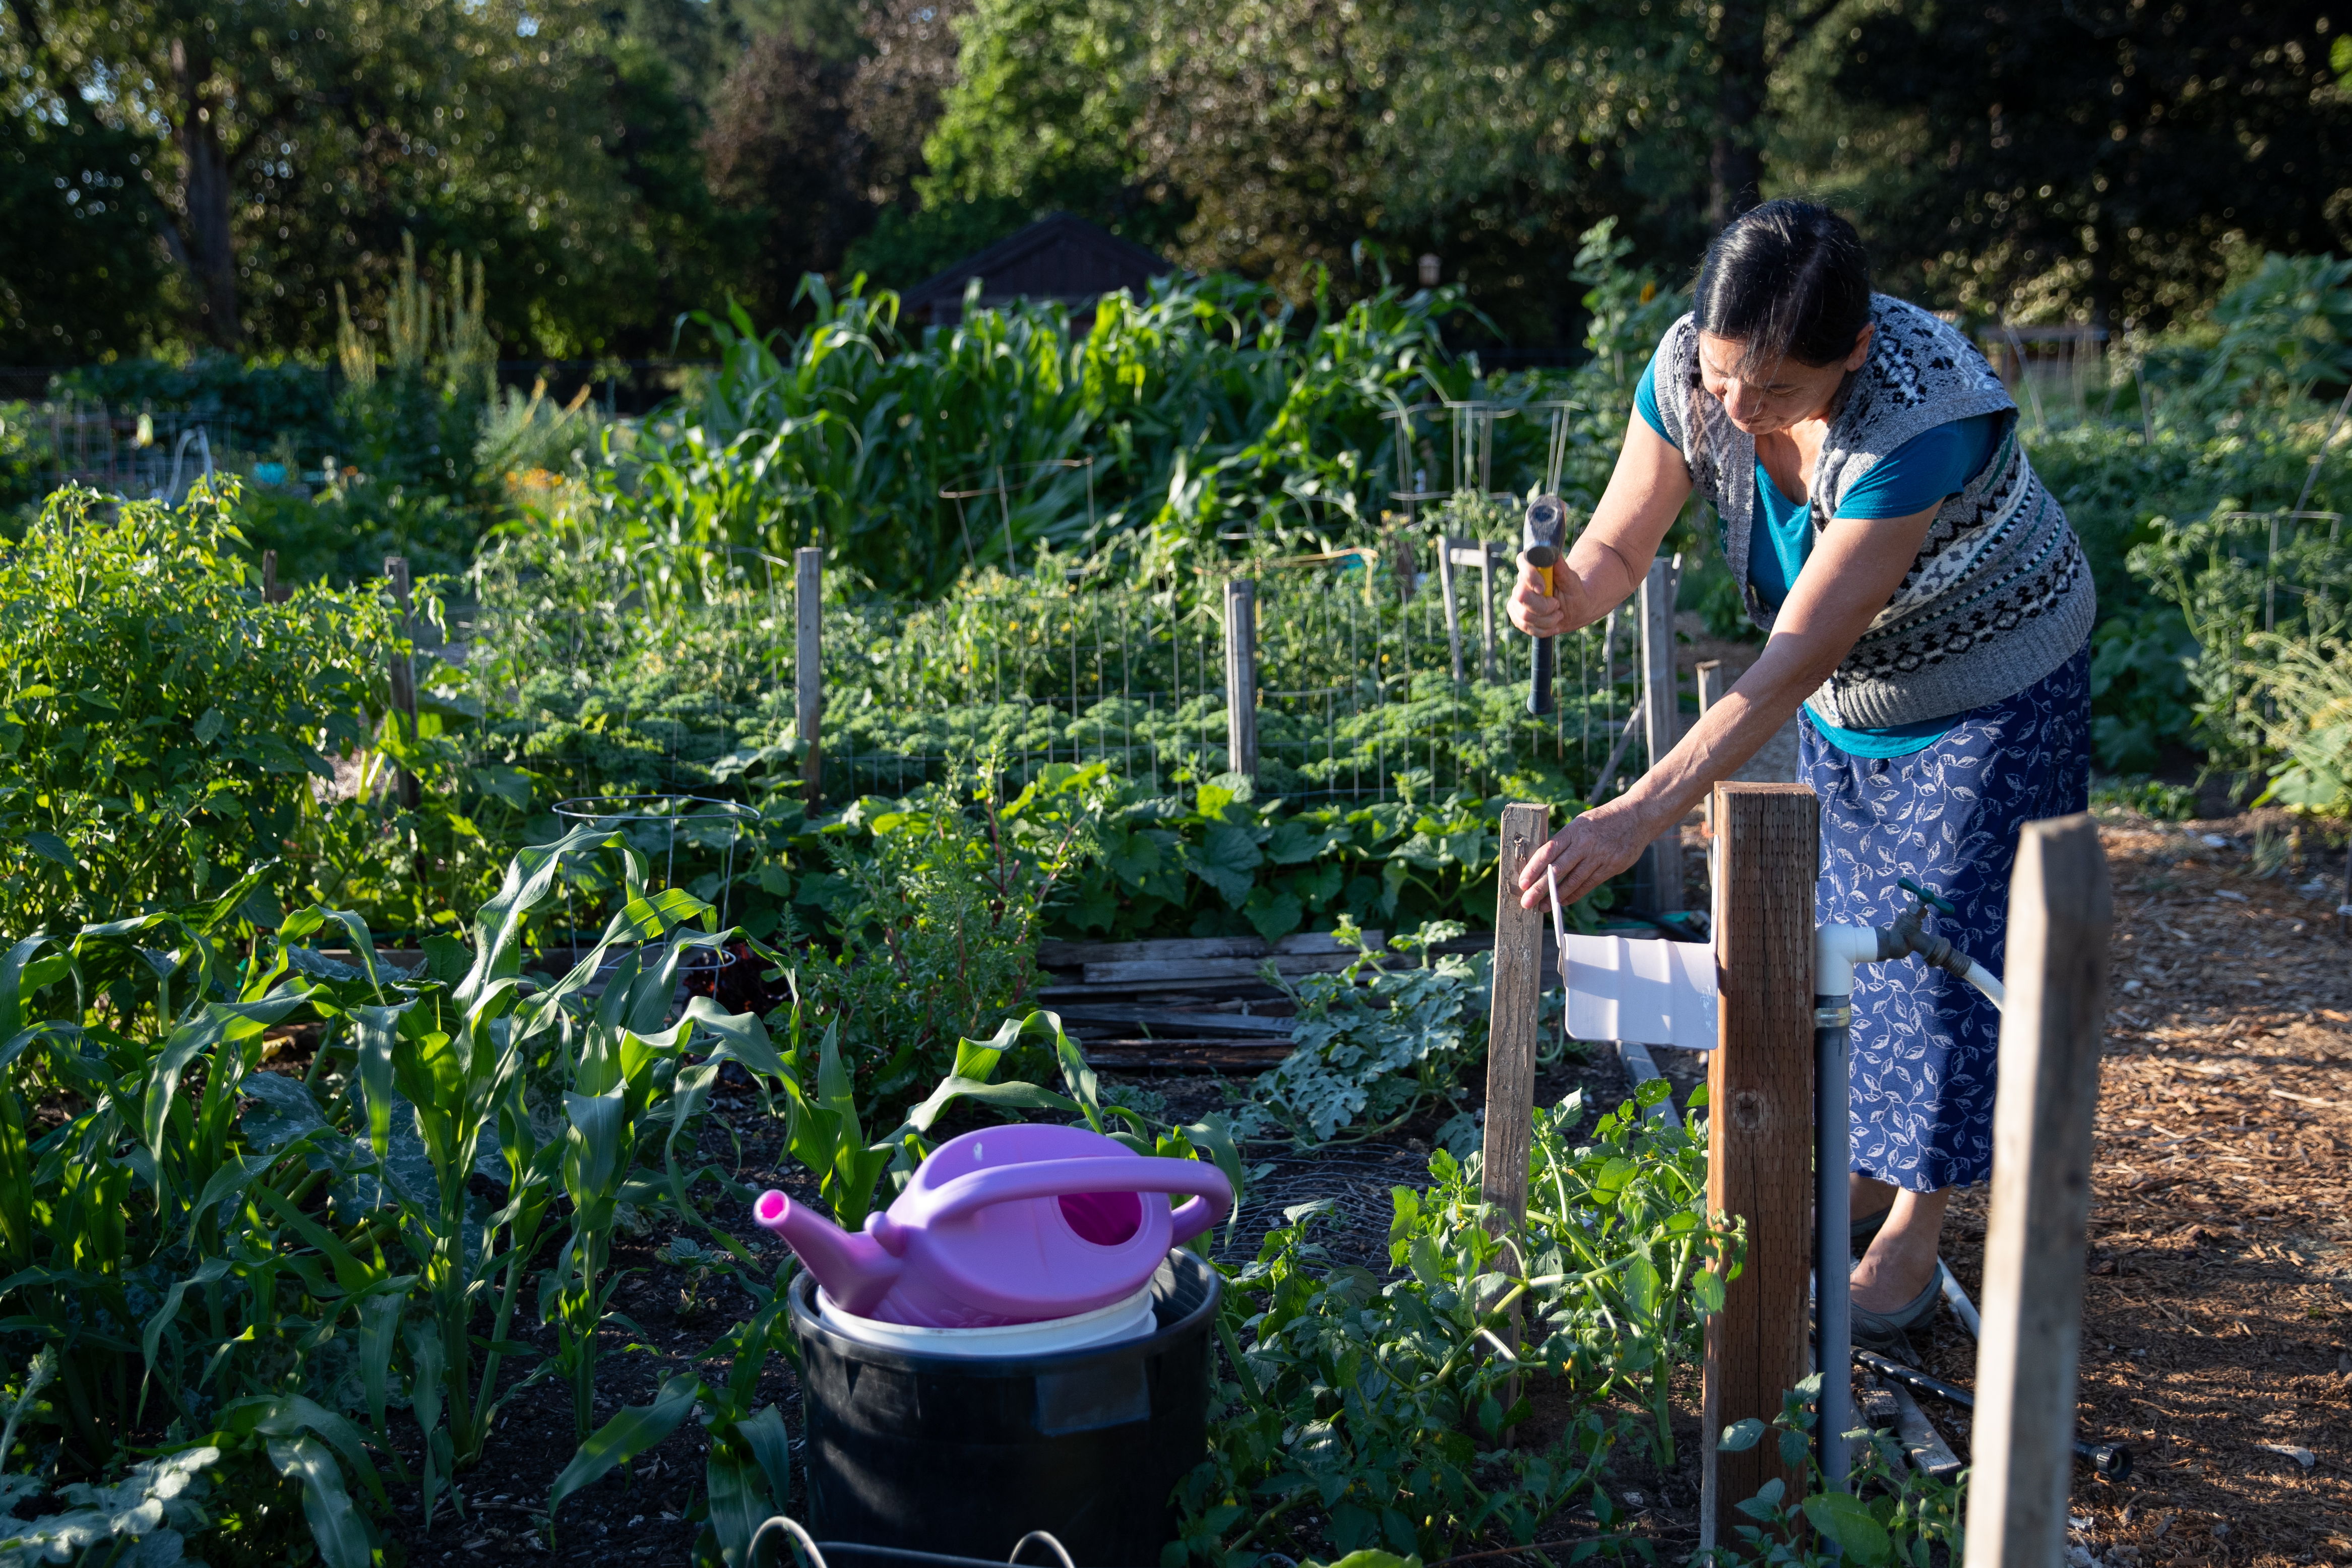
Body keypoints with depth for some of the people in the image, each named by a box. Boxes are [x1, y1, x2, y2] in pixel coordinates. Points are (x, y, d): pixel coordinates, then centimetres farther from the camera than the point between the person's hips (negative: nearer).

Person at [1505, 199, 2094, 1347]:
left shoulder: (1919, 419, -41)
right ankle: (1867, 1172, 30)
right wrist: (1566, 594, -40)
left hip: (1994, 691, -5)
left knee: (1947, 939, -2)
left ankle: (1915, 1220, 13)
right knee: (1841, 928, 12)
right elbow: (1619, 544, -15)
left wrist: (1639, 816, -46)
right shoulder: (1688, 372, -24)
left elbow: (1796, 659, -42)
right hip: (1845, 699, 6)